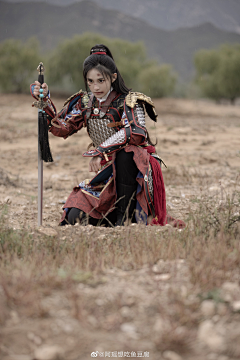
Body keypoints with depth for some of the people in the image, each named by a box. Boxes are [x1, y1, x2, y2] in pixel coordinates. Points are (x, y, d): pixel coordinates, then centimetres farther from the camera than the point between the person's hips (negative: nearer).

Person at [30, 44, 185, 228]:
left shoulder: (128, 101, -13)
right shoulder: (86, 103, 5)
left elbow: (136, 133, -30)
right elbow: (61, 128, -1)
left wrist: (101, 152, -35)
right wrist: (45, 100, -15)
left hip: (137, 167, -5)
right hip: (107, 171, 5)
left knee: (125, 153, -41)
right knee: (75, 217, -13)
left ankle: (125, 216, -25)